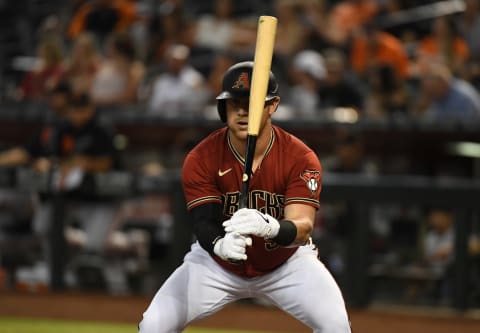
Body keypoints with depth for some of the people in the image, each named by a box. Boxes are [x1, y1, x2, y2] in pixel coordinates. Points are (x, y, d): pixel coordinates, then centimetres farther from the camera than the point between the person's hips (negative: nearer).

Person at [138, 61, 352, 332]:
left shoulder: (300, 158, -24)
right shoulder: (201, 158, -21)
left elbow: (304, 227, -36)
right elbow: (203, 222, -30)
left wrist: (271, 227, -60)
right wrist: (219, 244, -55)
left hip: (287, 261, -1)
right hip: (218, 263, 1)